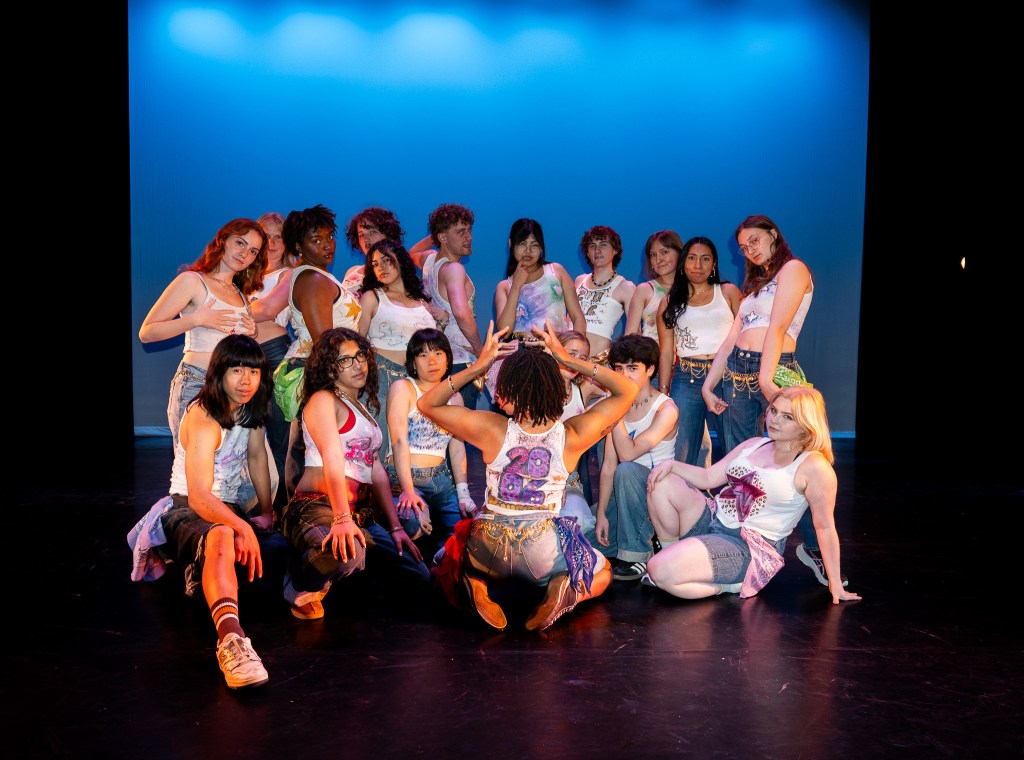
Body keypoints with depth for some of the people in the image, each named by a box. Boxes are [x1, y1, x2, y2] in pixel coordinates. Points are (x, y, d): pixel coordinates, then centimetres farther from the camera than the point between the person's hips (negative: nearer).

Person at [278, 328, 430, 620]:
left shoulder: (362, 409, 24)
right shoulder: (323, 400, -2)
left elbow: (377, 471, 21)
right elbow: (332, 459, -18)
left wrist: (395, 527, 14)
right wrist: (342, 518, -31)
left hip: (361, 514, 9)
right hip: (317, 507, -9)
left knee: (419, 578, 4)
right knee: (348, 553, -41)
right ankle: (303, 585, -5)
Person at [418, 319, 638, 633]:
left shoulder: (491, 429, -14)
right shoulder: (573, 435, -11)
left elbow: (427, 404, 3)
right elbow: (628, 390, 5)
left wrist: (477, 367, -1)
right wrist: (569, 360, 1)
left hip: (488, 546, 1)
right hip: (544, 545, 0)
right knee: (602, 573, 30)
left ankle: (476, 585, 0)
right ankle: (565, 590, -4)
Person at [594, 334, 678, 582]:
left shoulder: (666, 409, -15)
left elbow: (628, 453, -27)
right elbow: (608, 465, -1)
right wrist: (601, 513, -7)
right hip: (627, 493, 6)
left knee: (627, 471, -36)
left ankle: (637, 554, -22)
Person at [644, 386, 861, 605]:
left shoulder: (813, 467, -11)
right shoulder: (754, 444, 11)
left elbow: (825, 527, -8)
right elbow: (709, 477, 10)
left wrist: (835, 583, -5)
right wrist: (670, 464, -6)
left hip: (751, 546, -8)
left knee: (660, 573, -26)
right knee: (662, 483, -14)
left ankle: (728, 586, -1)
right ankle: (677, 557, 3)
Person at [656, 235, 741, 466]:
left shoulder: (728, 292, 11)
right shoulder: (669, 303, 14)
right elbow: (666, 353, 11)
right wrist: (662, 393, 5)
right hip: (686, 382, 1)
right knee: (682, 456, 2)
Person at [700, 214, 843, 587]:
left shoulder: (793, 269, 1)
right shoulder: (754, 283, 24)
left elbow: (777, 328, -13)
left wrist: (765, 379, -22)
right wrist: (708, 385, 10)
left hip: (774, 371, -7)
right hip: (737, 373, 8)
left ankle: (815, 547, 2)